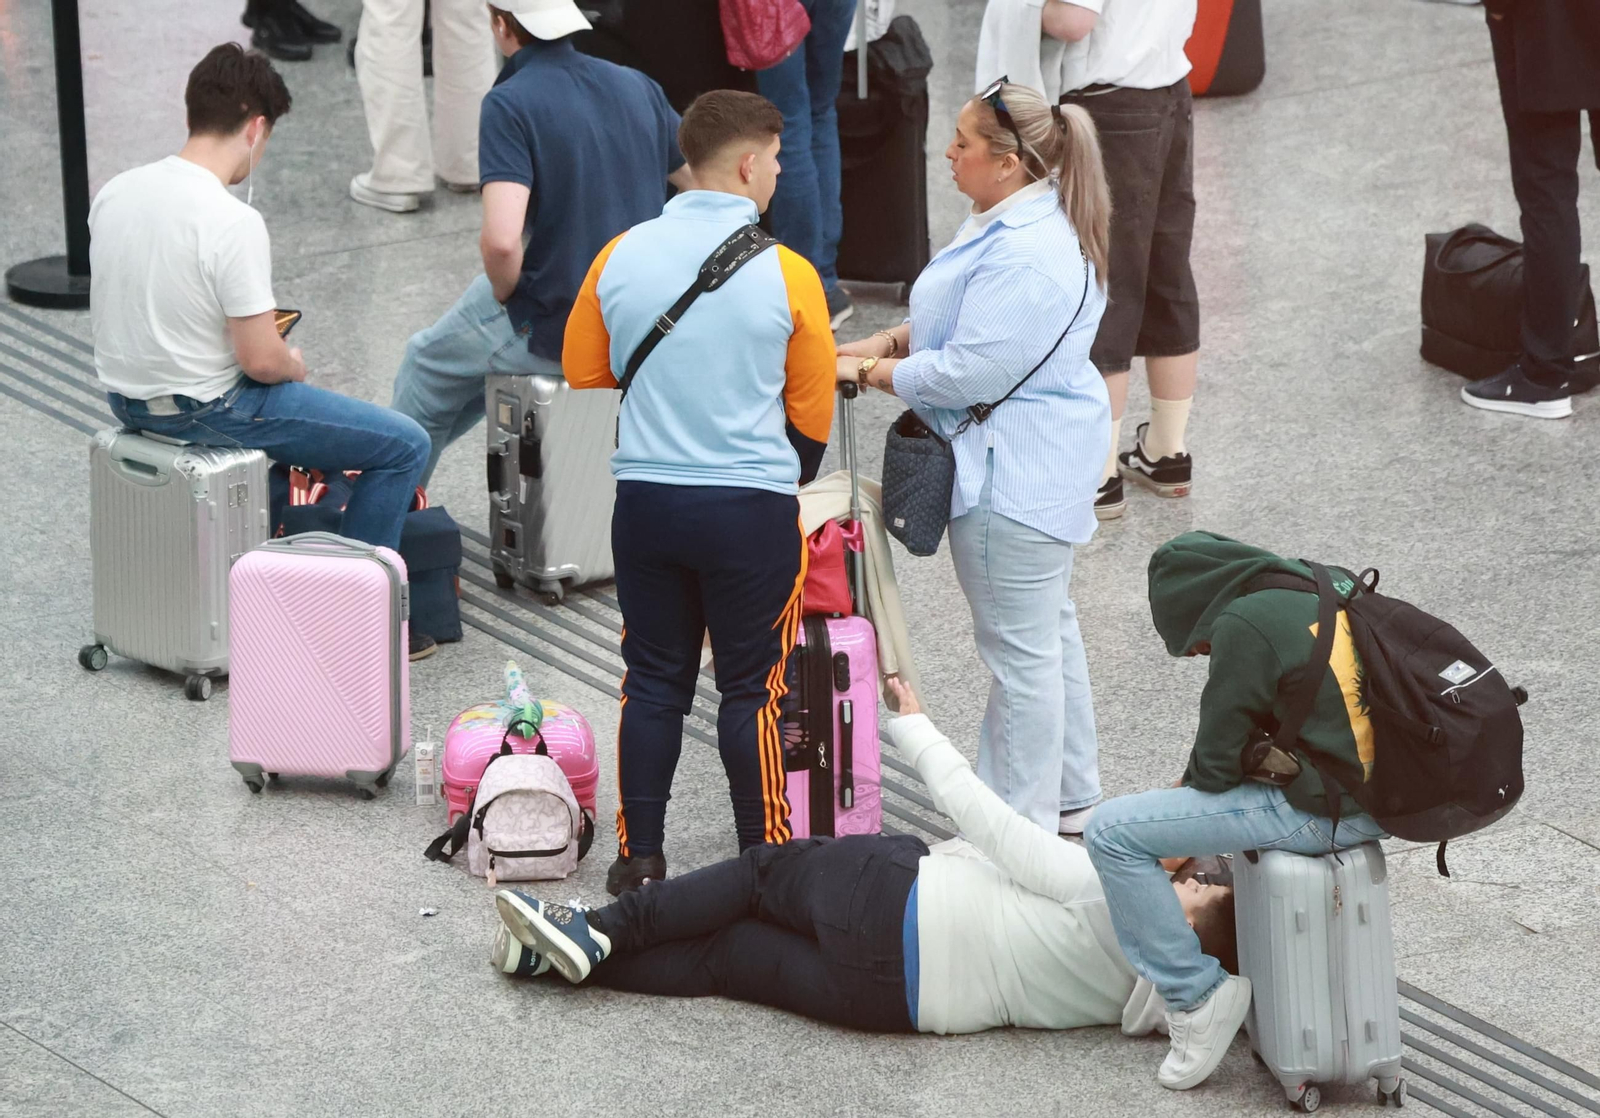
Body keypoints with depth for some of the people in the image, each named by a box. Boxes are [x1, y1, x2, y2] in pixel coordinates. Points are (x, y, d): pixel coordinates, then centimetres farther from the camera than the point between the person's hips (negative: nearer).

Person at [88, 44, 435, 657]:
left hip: (127, 398, 9)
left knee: (282, 401, 38)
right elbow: (261, 359, -23)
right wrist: (295, 364, 0)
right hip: (203, 412, -9)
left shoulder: (114, 193, -2)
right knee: (404, 446, 2)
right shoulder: (233, 223, -26)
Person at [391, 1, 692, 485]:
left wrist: (505, 295, -6)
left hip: (559, 332, -6)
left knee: (429, 360, 26)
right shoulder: (638, 88, 3)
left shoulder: (510, 104, -17)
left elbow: (501, 240, -28)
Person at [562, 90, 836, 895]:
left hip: (645, 498, 3)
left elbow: (581, 374, 9)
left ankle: (640, 857, 18)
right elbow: (814, 414, -2)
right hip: (753, 508, -3)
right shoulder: (785, 273, -11)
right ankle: (763, 861, 16)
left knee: (653, 683, 14)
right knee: (751, 690, 8)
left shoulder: (621, 257, -4)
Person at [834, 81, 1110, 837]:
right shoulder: (1010, 221, 7)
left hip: (1015, 475, -12)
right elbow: (961, 321, 18)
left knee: (1021, 648, 0)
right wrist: (881, 343, 4)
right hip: (1031, 464, 12)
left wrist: (867, 371, -14)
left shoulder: (1026, 257, -29)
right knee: (1049, 632, 21)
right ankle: (1070, 800, 35)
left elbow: (969, 372, -28)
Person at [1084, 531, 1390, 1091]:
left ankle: (1194, 996, -4)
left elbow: (1217, 763, -8)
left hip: (1327, 812, -9)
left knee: (1111, 832, -6)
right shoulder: (1330, 590, 15)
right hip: (1383, 795, 9)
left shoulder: (1245, 626, -11)